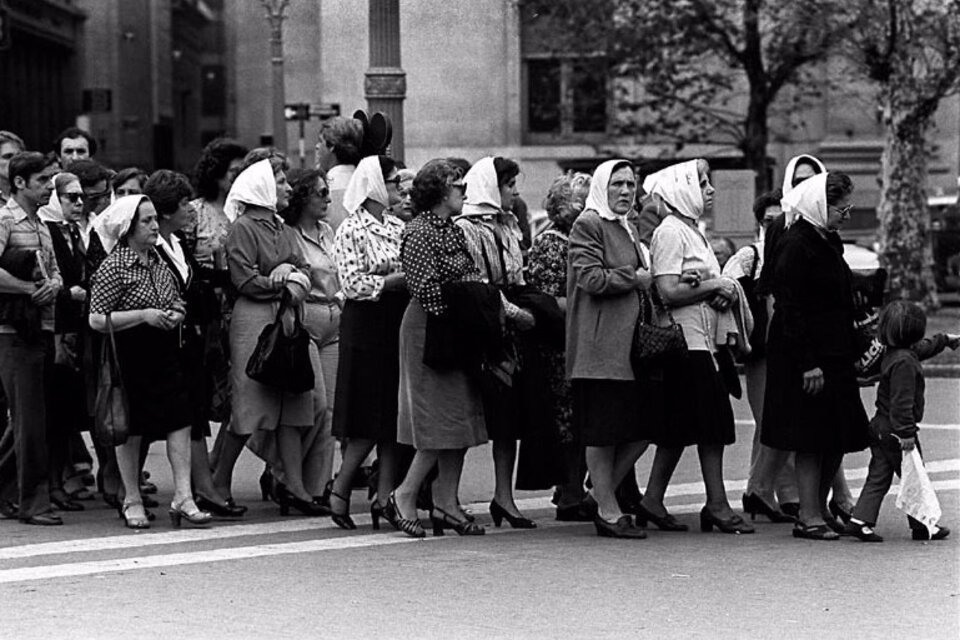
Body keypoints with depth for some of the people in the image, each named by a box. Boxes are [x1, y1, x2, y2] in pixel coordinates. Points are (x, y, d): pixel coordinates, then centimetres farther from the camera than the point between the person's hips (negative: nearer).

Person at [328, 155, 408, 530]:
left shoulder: (399, 228, 12)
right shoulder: (351, 231, -7)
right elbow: (353, 285, -14)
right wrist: (397, 280, -16)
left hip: (398, 327, 6)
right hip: (366, 328, -6)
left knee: (395, 414, 2)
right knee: (370, 418, -5)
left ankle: (385, 497, 5)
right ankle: (339, 491, 6)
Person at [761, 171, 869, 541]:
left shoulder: (829, 243, 14)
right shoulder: (794, 246, -15)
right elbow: (790, 309, -18)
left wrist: (855, 350, 16)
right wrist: (807, 364, -21)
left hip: (834, 356, 9)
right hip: (807, 357, -9)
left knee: (838, 439, 9)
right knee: (811, 439, -4)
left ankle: (819, 508, 19)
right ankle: (809, 517, 2)